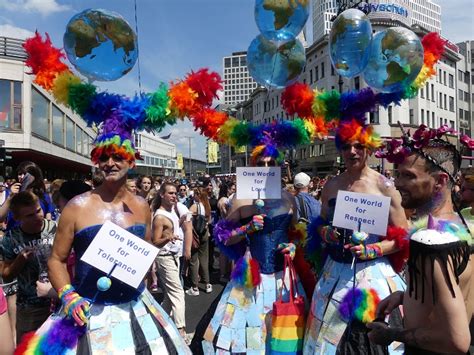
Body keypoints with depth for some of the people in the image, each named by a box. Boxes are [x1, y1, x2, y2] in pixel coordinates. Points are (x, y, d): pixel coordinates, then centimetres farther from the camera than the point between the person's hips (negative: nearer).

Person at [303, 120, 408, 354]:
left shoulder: (383, 186, -7)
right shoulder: (331, 186, 5)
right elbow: (321, 222, 17)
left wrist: (372, 249, -17)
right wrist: (325, 233, -4)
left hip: (373, 271, -3)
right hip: (335, 272, 4)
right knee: (330, 335, 12)